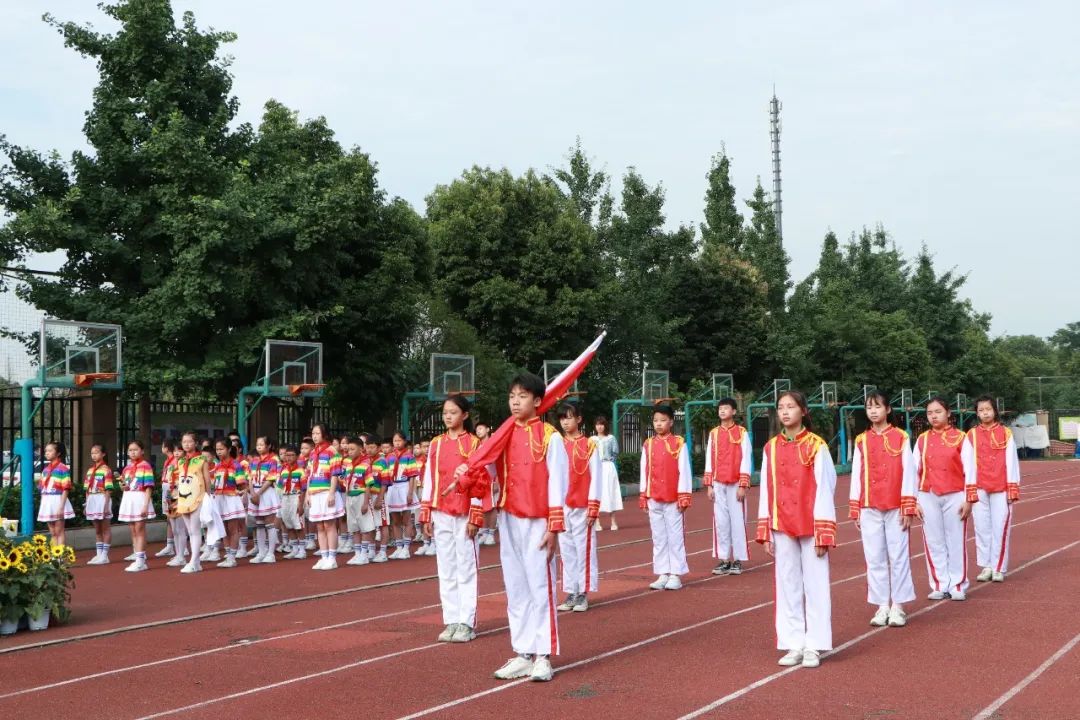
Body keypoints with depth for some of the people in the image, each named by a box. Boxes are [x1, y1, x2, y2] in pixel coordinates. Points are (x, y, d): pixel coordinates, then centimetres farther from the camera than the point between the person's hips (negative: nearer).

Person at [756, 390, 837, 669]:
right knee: (787, 585, 7)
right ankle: (793, 644, 14)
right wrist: (765, 531, 4)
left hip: (811, 527, -3)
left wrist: (823, 534, -9)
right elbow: (766, 490, 7)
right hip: (782, 527, 3)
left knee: (815, 585, 3)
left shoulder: (816, 446, -5)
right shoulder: (771, 448, 5)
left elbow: (824, 490, -6)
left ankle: (814, 646, 10)